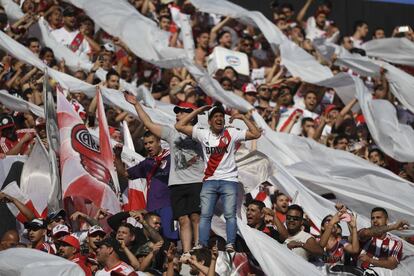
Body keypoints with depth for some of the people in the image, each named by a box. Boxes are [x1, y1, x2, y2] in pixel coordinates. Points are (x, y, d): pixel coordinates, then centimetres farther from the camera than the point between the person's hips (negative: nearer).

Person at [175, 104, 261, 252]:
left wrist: (243, 117, -2)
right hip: (209, 181, 2)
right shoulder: (203, 134, 7)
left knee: (230, 215, -10)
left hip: (229, 180, -2)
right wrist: (197, 111, 3)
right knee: (205, 215, -4)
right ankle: (202, 245, -7)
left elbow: (256, 134, -1)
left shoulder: (231, 133, 4)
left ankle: (230, 245, -15)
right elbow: (179, 126, 3)